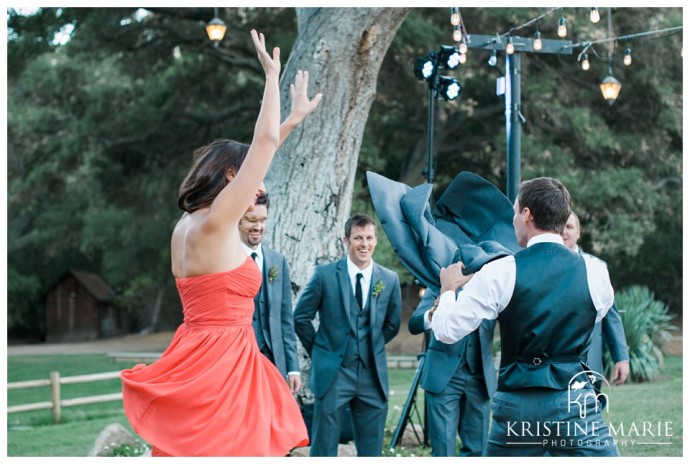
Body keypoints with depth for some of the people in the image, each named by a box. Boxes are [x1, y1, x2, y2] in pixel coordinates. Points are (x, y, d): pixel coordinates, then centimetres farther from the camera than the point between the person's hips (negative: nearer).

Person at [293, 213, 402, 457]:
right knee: (324, 448, 1)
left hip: (373, 375, 3)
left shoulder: (389, 279, 3)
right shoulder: (325, 274, -5)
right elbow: (301, 317, 2)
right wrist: (320, 351, 5)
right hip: (333, 373, -3)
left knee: (371, 450, 8)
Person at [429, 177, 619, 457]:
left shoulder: (499, 273, -7)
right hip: (576, 402, 0)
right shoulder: (595, 271, -2)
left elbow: (447, 331, -2)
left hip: (517, 404, 1)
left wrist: (449, 287, 19)